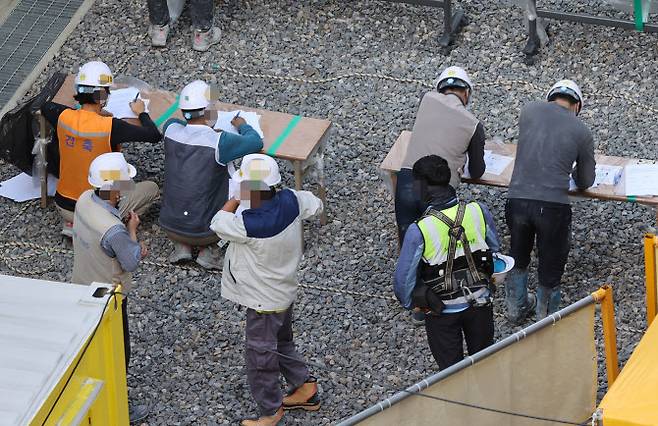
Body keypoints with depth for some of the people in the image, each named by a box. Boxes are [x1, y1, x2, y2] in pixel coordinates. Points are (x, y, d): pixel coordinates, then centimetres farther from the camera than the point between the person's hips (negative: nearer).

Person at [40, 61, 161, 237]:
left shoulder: (63, 117, -10)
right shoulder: (111, 127, -25)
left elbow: (45, 106, 16)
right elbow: (154, 136, -16)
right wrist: (141, 113, 2)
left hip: (63, 205, 5)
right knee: (151, 188, 11)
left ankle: (71, 223, 19)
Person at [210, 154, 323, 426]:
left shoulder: (251, 226, -36)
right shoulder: (291, 200, -16)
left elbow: (219, 223, -18)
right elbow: (315, 205, 6)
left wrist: (237, 199, -9)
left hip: (265, 301, -8)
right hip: (283, 291, 8)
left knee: (260, 357, 10)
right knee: (282, 344, 28)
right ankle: (305, 389, 40)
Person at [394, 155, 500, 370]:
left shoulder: (419, 230, -26)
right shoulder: (479, 211, -16)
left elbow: (404, 277, -15)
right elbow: (495, 250, 2)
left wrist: (410, 303, 6)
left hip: (442, 310, -3)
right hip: (480, 302, 3)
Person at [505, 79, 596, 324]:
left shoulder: (529, 111, 7)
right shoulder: (581, 132, 4)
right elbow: (586, 182, 14)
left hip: (517, 200, 3)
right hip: (554, 206, -3)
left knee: (518, 257, 28)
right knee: (551, 266, 17)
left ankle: (516, 308, 45)